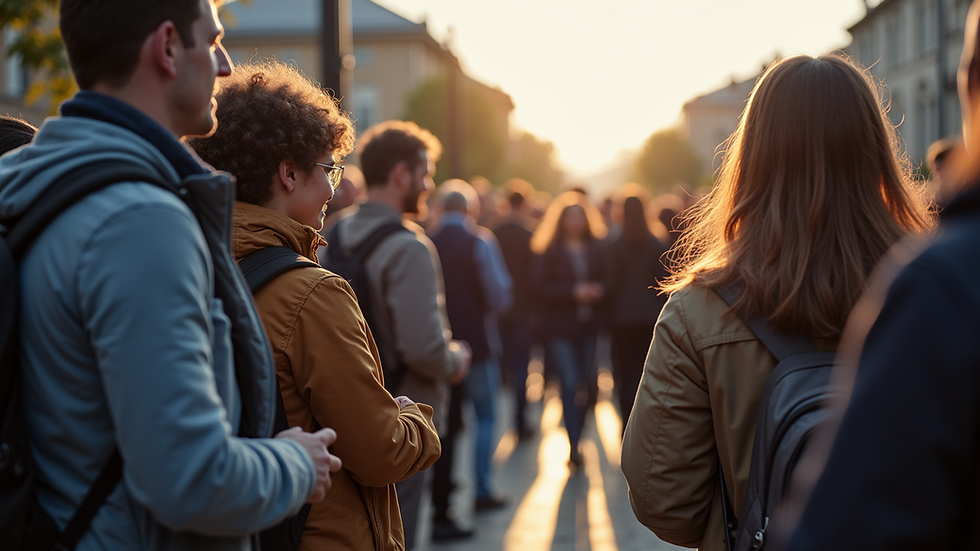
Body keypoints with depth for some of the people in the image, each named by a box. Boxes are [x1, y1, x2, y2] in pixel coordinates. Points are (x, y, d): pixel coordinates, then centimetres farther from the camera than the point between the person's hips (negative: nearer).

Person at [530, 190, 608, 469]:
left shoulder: (596, 249, 9)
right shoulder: (548, 251, -3)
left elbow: (607, 280, 11)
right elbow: (540, 286, -10)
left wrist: (598, 291, -11)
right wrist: (574, 292, -17)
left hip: (588, 325, 4)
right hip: (560, 327, -4)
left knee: (584, 385, 8)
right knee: (570, 384, -13)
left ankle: (575, 443, 24)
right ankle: (574, 446, -11)